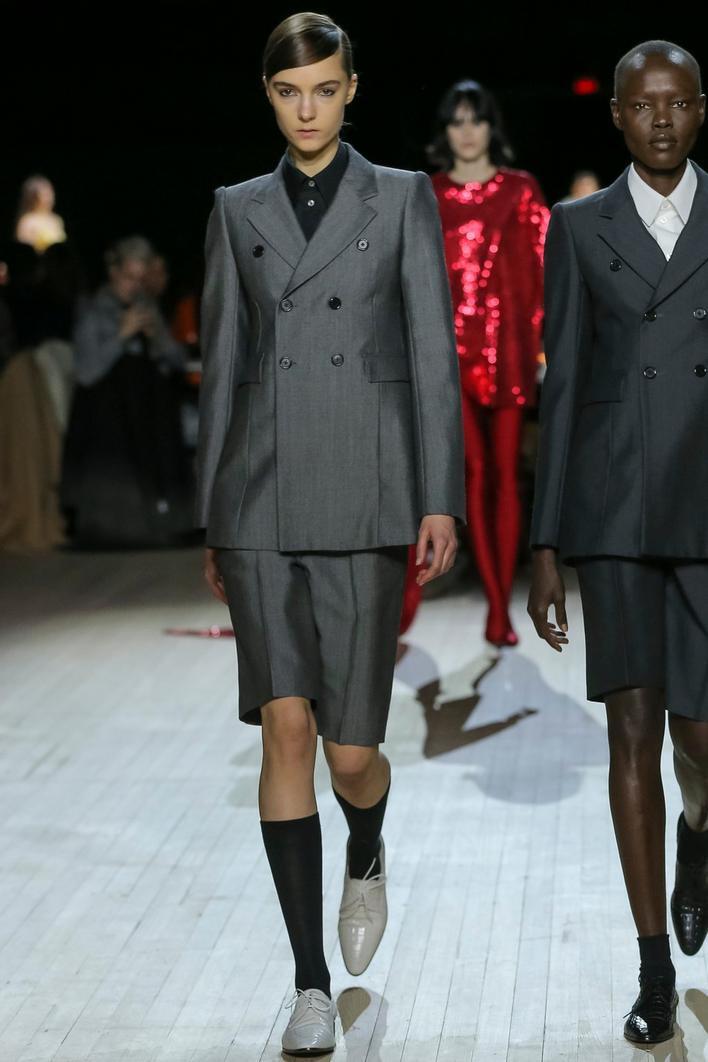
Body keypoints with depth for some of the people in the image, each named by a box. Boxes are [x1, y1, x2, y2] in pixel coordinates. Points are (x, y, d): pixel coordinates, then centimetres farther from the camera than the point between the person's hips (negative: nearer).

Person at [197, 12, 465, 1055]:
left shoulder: (403, 198, 6)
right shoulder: (237, 211, 12)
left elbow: (434, 352, 0)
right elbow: (222, 365, 13)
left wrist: (442, 499, -9)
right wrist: (211, 520, 11)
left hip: (365, 498, -1)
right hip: (262, 498, 2)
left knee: (351, 750, -1)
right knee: (286, 730, -8)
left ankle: (366, 858, 37)